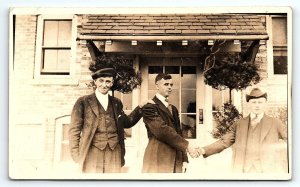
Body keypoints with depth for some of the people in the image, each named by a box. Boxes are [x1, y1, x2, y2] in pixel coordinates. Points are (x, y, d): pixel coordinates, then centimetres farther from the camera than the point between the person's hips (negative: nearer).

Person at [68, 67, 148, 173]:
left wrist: (141, 107, 13)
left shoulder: (116, 103, 15)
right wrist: (77, 157, -3)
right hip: (92, 153, -3)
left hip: (114, 154, 3)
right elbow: (74, 130, 2)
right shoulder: (83, 102, 3)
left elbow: (127, 122, 25)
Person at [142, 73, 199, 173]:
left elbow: (178, 133, 17)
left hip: (176, 160, 7)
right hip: (158, 160, -6)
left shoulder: (173, 109, 20)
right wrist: (187, 146, -18)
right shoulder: (149, 106, -5)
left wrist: (184, 159, 9)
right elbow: (162, 130, -17)